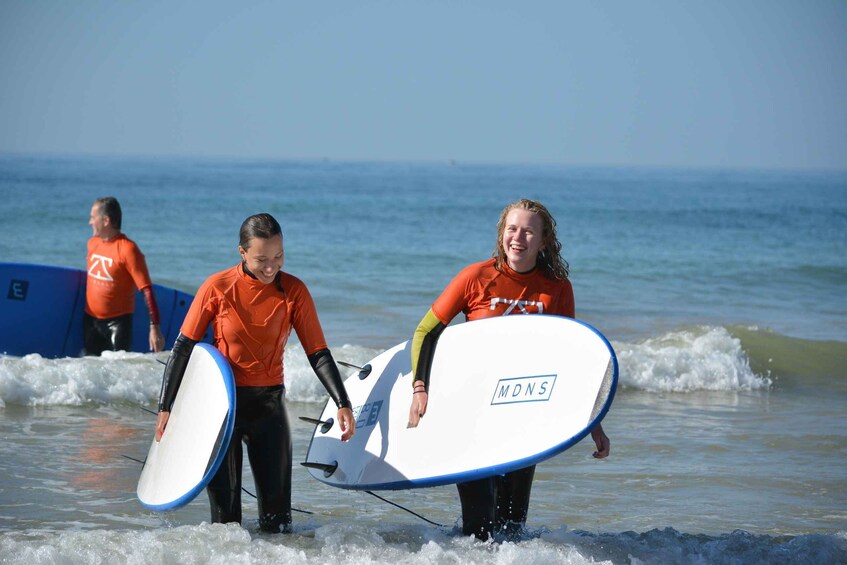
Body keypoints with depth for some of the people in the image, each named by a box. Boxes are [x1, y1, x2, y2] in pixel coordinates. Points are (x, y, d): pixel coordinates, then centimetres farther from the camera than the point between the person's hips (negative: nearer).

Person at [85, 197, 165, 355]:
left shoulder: (127, 249, -17)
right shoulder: (92, 243, 5)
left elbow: (146, 289, -19)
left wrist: (154, 327, -25)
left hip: (117, 322, -7)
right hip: (90, 319, 7)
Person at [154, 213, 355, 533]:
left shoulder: (294, 292, -5)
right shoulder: (217, 288, -10)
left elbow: (318, 354, -3)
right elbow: (183, 349, -3)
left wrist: (342, 404, -15)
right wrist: (165, 407, -5)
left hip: (269, 404, 2)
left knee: (277, 519, 2)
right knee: (224, 510, -2)